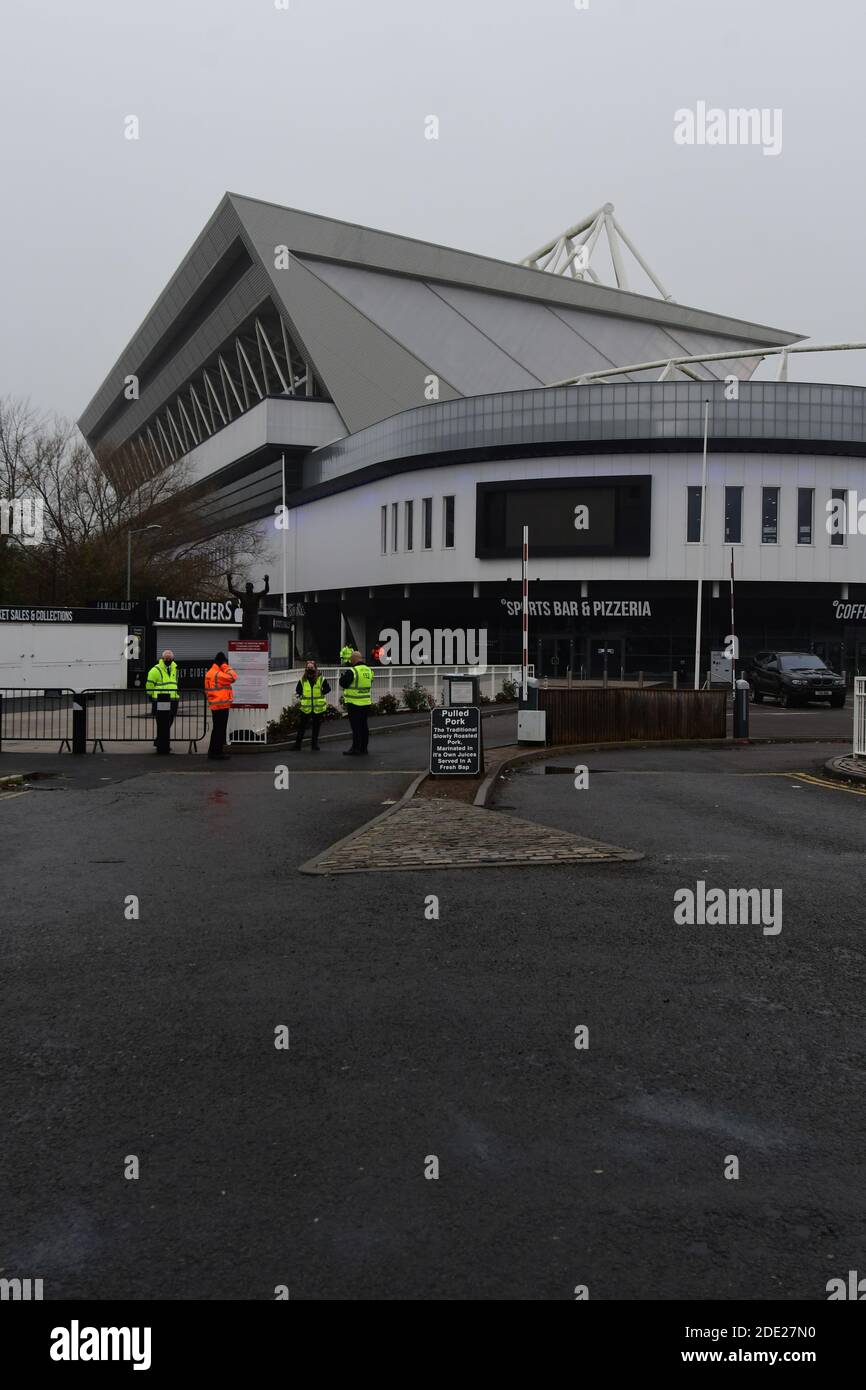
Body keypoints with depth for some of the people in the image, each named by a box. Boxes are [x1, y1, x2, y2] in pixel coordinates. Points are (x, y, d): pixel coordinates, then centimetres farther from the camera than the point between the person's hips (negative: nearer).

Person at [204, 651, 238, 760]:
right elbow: (233, 677, -22)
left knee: (217, 728, 16)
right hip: (222, 705, -10)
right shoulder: (219, 674, -17)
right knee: (220, 728, -4)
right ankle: (217, 752, -1)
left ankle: (213, 751, 21)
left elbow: (207, 690, 18)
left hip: (214, 705, 10)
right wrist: (225, 666, -12)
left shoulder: (210, 673, 14)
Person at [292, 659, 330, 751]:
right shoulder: (302, 680, -1)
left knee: (316, 727, 9)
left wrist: (320, 694, -4)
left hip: (318, 708, 0)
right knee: (301, 726, 4)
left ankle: (314, 744, 20)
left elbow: (327, 688, 6)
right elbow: (298, 690, 14)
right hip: (306, 708, 1)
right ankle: (297, 744, 12)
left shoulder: (321, 679, -5)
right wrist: (302, 696, 2)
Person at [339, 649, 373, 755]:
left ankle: (355, 749, -1)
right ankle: (363, 748, 18)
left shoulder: (352, 671, -16)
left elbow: (343, 684, -12)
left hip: (354, 703, -7)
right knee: (364, 725, 12)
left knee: (356, 726, -3)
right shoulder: (369, 670, 8)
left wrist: (343, 675, 8)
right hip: (366, 703, 7)